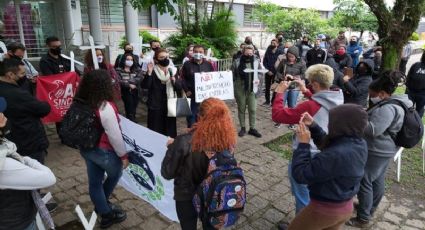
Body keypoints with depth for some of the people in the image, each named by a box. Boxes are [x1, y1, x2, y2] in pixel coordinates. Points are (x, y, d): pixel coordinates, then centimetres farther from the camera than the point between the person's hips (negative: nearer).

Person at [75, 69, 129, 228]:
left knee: (94, 182, 17)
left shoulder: (80, 103, -6)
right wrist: (123, 155, -11)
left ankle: (105, 214, 34)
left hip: (85, 149, 7)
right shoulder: (105, 107, -28)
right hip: (104, 151, -7)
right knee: (115, 174, 22)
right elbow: (114, 136, -23)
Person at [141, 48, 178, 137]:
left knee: (170, 129, 11)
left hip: (170, 104, 4)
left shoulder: (172, 71, 7)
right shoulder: (152, 71, -5)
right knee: (156, 129, -2)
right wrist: (149, 73, -28)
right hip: (155, 105, -4)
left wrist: (175, 81, -11)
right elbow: (144, 86, -16)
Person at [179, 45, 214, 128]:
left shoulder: (208, 64, 7)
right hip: (192, 96, -2)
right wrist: (186, 90, -7)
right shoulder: (187, 64, 1)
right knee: (192, 116, 4)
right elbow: (182, 79, 1)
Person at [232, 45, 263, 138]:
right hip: (240, 90, -1)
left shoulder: (256, 61, -1)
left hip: (252, 90, 1)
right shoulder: (237, 62, -6)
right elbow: (233, 76, -2)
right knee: (241, 109, 10)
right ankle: (243, 128, 23)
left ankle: (252, 128, 19)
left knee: (253, 109, 5)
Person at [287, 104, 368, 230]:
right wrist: (313, 126, -2)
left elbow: (301, 175, -27)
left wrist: (303, 143, -21)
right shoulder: (360, 144, -9)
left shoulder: (336, 155, -37)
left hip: (324, 209, -7)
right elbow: (327, 144, 8)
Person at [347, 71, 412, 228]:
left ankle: (363, 219, 10)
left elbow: (373, 129, -31)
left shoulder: (388, 108, -25)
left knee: (364, 182, -1)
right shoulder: (393, 103, 8)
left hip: (376, 152, -11)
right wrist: (365, 114, 5)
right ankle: (371, 209, 37)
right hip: (383, 150, 11)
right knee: (377, 180, 20)